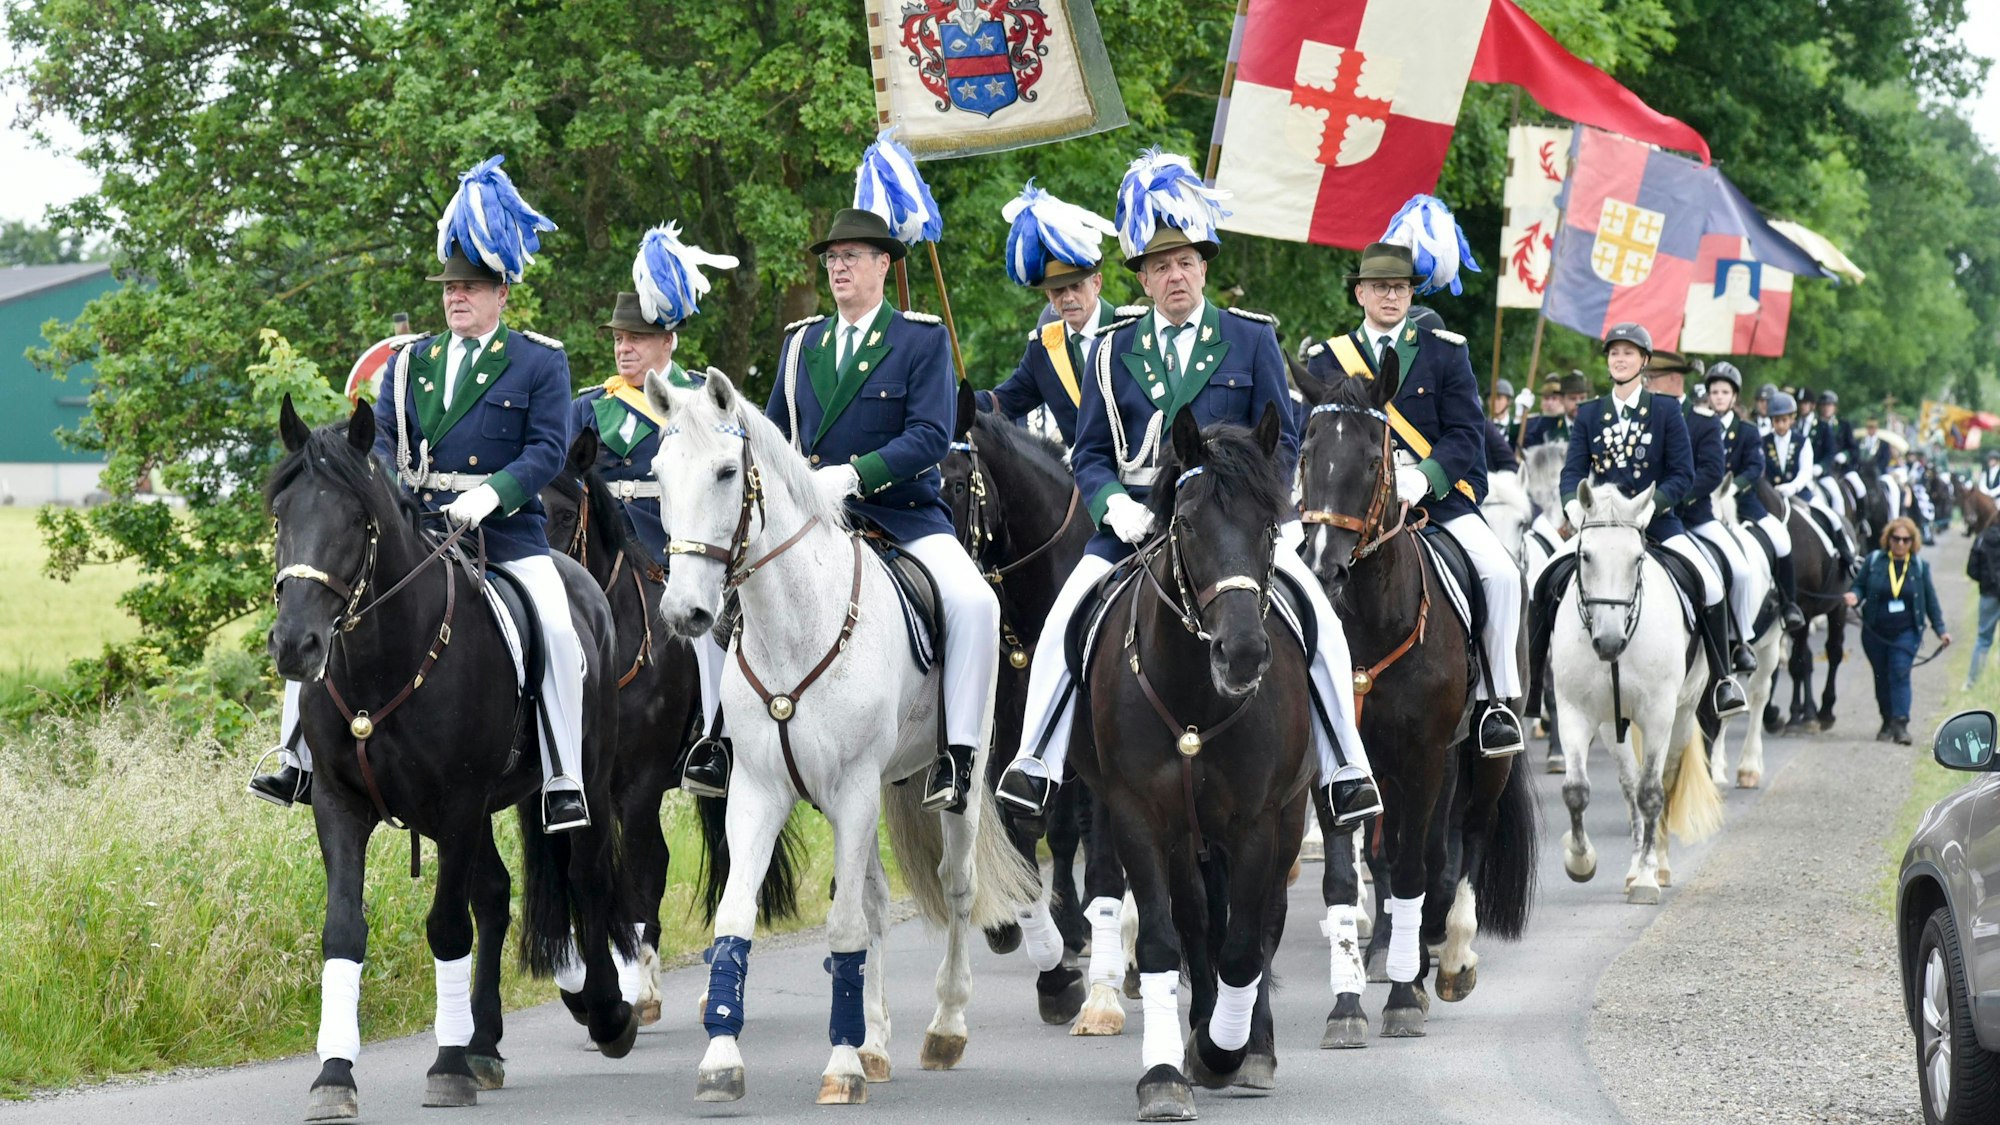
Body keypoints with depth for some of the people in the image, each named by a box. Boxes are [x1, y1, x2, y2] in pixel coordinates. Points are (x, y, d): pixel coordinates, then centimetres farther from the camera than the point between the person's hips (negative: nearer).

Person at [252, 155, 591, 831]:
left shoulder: (539, 362, 2)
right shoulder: (412, 362, 15)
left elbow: (549, 449, -7)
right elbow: (381, 436, 9)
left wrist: (489, 495, -23)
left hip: (506, 530, -4)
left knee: (559, 629, -27)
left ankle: (564, 781, -20)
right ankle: (302, 762, -2)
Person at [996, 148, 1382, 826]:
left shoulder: (1251, 339, 7)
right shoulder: (1112, 352, 10)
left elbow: (1282, 441, 7)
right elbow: (1091, 455, 9)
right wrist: (1115, 505, -12)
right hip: (1137, 517, 1)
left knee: (1319, 618, -17)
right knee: (1065, 621, -19)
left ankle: (1346, 769, -8)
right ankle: (1037, 762, -11)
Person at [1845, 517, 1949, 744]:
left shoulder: (1920, 567, 2)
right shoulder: (1873, 561, 0)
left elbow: (1931, 600, 9)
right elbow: (1860, 586, 7)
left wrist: (1941, 629, 7)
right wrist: (1855, 596, -17)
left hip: (1906, 632, -1)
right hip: (1875, 632, 1)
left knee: (1900, 673, -15)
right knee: (1882, 677, 10)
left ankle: (1901, 723, -18)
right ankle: (1887, 721, 25)